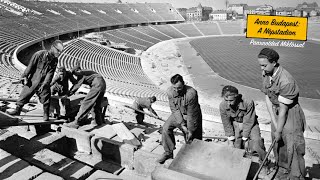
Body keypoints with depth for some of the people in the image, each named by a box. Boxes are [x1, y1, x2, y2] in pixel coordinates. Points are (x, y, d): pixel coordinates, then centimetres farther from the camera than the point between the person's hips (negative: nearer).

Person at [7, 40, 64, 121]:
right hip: (32, 81, -1)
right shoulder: (39, 54, -16)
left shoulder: (55, 60, -4)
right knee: (24, 96, 11)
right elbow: (30, 66, -8)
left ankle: (46, 114, 21)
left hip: (43, 84, 2)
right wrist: (25, 77, -4)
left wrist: (44, 84, -14)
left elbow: (50, 73, -7)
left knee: (46, 98, 2)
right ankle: (17, 110, 33)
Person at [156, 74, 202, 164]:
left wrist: (190, 130, -18)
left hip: (192, 116, -4)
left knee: (194, 138, -1)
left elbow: (191, 114, -26)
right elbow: (174, 109, -15)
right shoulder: (170, 92, -20)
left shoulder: (191, 93, -34)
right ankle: (168, 153, 3)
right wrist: (182, 125, -21)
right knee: (166, 128, -11)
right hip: (178, 114, 4)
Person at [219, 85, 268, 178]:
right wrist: (231, 140, -7)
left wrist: (245, 139, -16)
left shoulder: (248, 103, -33)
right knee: (235, 148, -7)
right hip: (235, 125, 3)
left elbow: (248, 122, -22)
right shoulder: (222, 106, -23)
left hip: (250, 125, -2)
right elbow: (226, 124, -9)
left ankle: (263, 166, 7)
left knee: (256, 145, -19)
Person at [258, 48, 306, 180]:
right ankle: (284, 168, 39)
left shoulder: (286, 81, -31)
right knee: (278, 143, 18)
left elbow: (283, 109, -24)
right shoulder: (265, 74, -8)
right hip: (276, 111, 7)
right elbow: (267, 98, -5)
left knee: (292, 147, -1)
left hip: (290, 113, -7)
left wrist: (279, 131, -16)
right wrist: (274, 124, -7)